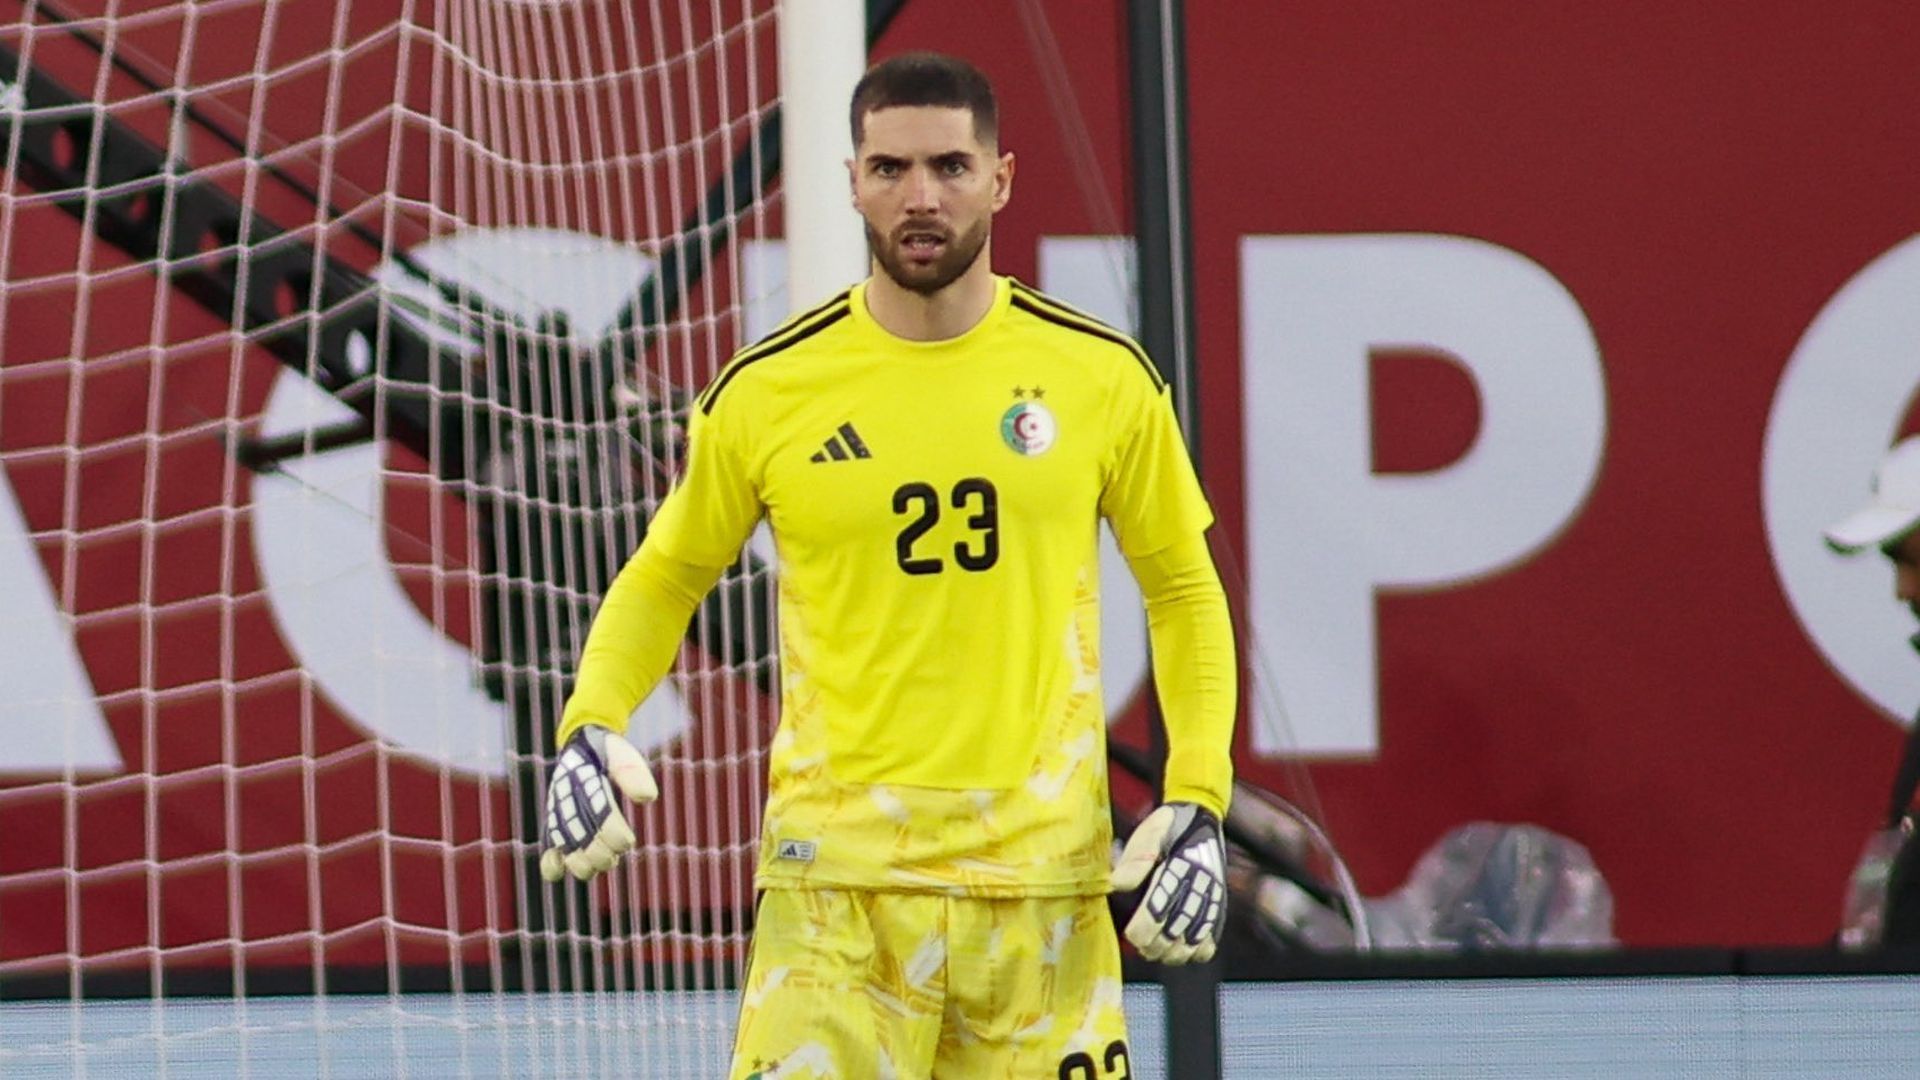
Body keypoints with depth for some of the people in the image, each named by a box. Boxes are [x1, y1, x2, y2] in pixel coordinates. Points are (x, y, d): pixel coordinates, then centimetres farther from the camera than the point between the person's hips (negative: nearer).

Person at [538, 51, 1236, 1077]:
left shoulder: (1102, 376, 3)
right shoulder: (768, 390, 1)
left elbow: (1183, 588, 13)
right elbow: (666, 577, 14)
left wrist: (1197, 802, 4)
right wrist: (593, 724, -3)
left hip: (1041, 872, 1)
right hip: (836, 874, -1)